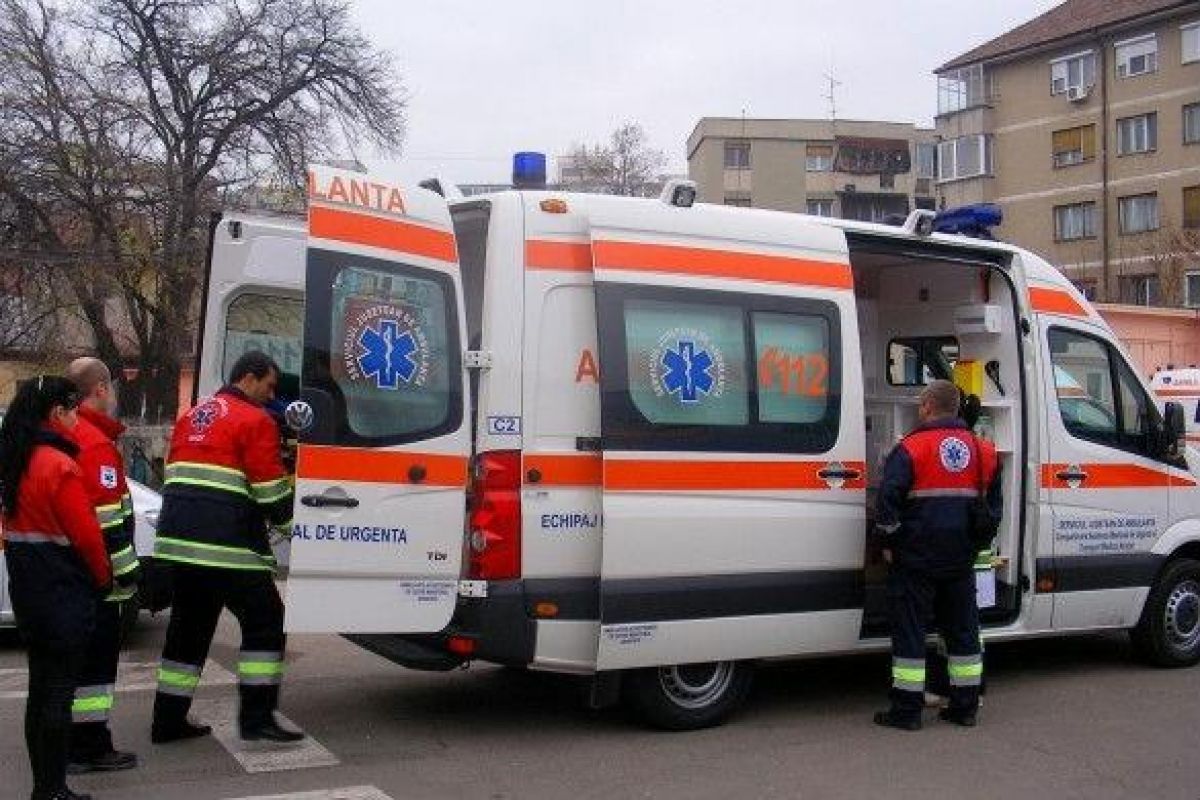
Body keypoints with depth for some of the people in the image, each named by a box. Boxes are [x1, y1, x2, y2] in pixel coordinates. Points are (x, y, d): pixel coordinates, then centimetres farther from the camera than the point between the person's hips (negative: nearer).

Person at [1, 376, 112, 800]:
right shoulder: (59, 465, -18)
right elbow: (85, 533, -17)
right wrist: (102, 577, -3)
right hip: (63, 591, -8)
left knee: (40, 685, 15)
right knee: (59, 689, -1)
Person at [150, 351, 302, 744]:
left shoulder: (192, 417, 20)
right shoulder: (254, 421, -6)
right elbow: (271, 490, -9)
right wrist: (285, 517, 8)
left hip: (177, 540, 9)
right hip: (226, 545, -8)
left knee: (188, 625, 15)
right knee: (264, 619, 0)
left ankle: (168, 721, 18)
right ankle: (256, 717, -2)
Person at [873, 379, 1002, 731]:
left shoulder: (910, 448, -11)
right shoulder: (982, 450, 8)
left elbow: (887, 498, -19)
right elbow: (994, 504, 15)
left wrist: (890, 541, -8)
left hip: (916, 557, -5)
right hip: (961, 558, 5)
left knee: (909, 629, 1)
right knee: (962, 627, 14)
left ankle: (907, 709, 3)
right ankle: (965, 706, 19)